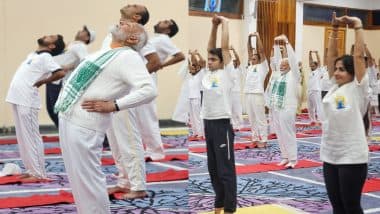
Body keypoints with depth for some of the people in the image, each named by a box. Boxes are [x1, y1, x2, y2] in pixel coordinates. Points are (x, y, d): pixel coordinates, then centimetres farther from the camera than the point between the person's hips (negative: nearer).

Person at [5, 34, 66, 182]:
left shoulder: (45, 57, -10)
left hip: (27, 102, -9)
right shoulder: (32, 55, 15)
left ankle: (39, 173, 1)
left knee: (31, 137, -5)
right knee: (22, 138, 12)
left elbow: (61, 73, -24)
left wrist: (42, 82, -12)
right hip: (17, 99, 9)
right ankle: (31, 170, 20)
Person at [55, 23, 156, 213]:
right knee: (77, 176, 16)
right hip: (67, 118, 9)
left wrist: (113, 105, -21)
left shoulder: (128, 56, -11)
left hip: (84, 125, -9)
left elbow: (149, 90, -24)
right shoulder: (105, 52, 15)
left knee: (87, 178, -4)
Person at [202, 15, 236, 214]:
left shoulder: (226, 74, -5)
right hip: (208, 124, 7)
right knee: (213, 169, 14)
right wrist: (214, 26, 12)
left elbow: (225, 47, -7)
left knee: (226, 169, -2)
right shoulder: (208, 74, 11)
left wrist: (225, 23, 1)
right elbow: (210, 48, 15)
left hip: (222, 125, -7)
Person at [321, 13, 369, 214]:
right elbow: (331, 55, 10)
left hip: (352, 158, -6)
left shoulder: (358, 88, -6)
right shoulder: (335, 86, 9)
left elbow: (359, 55, -12)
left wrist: (357, 26, -6)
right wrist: (334, 28, 6)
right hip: (330, 156, 6)